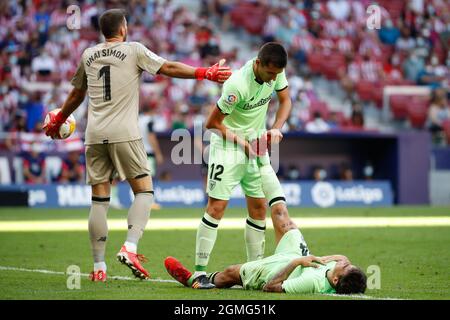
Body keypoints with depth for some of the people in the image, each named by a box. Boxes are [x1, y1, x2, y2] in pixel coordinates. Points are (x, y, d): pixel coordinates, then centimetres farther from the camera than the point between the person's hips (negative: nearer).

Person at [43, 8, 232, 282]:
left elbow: (77, 94, 26)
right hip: (124, 134, -4)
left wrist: (58, 121, 41)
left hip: (95, 136, 4)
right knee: (144, 191, 2)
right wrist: (206, 73, -2)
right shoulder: (133, 50, 2)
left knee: (99, 200, 6)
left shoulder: (88, 56, 15)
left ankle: (99, 266, 5)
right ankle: (130, 247, -18)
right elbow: (169, 68, -5)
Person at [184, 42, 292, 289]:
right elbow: (212, 123, -21)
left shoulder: (275, 72, -9)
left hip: (257, 147, 7)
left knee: (258, 208, 5)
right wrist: (244, 143, -19)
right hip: (228, 146, -7)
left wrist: (276, 129, -6)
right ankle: (199, 273, -8)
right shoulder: (238, 85, -29)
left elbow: (285, 100, 10)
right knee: (217, 206, -11)